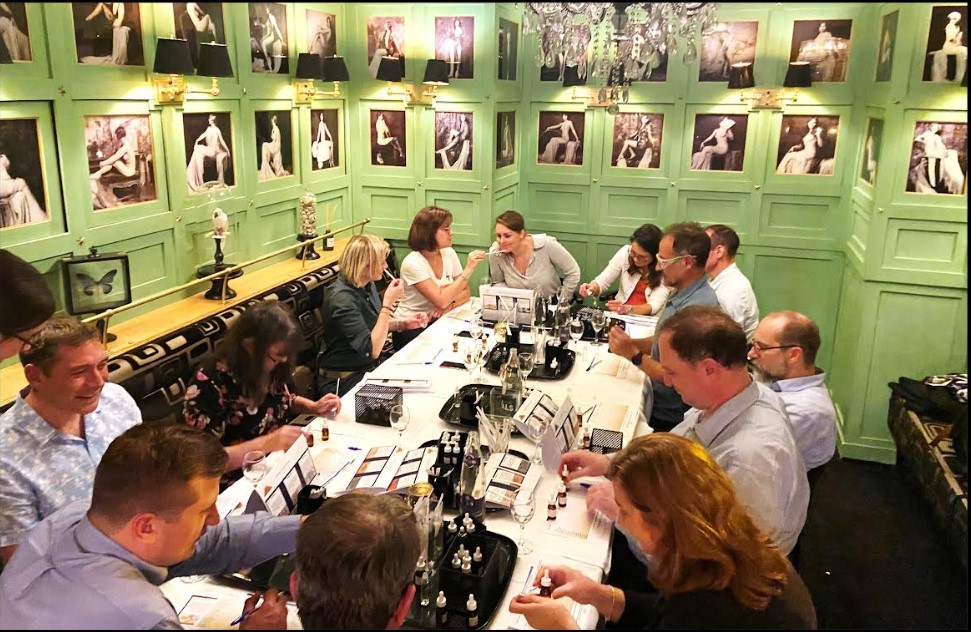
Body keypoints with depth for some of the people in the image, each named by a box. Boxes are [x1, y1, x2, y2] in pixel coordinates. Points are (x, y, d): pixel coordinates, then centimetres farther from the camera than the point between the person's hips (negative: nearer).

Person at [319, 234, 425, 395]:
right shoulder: (341, 298, -25)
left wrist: (404, 323, 2)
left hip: (371, 366, 8)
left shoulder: (367, 284, 1)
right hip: (345, 380, -8)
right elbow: (372, 350, -28)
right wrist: (388, 302, -28)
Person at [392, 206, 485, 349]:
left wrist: (450, 303, -19)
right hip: (410, 329, -6)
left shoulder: (449, 253, 1)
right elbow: (441, 301, -26)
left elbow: (465, 292, 3)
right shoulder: (413, 263, -19)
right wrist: (468, 269, -24)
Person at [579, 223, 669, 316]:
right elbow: (602, 281, -3)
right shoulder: (625, 252, -7)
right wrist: (593, 287, -24)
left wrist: (627, 309, -32)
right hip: (620, 315, 2)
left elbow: (655, 305, -16)